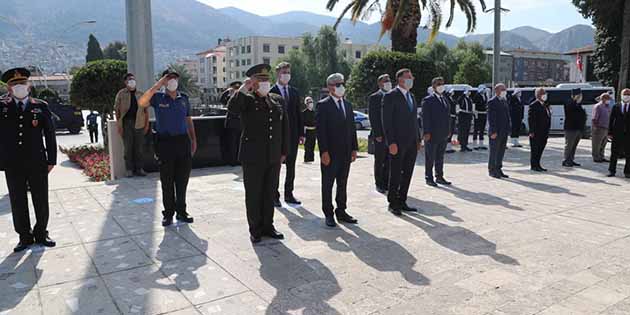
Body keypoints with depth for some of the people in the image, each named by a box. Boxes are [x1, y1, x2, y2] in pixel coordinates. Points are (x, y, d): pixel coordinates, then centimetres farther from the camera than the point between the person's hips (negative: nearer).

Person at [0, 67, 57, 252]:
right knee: (18, 203, 9)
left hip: (37, 163, -1)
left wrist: (52, 160, 0)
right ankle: (25, 237, 23)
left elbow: (50, 135, 3)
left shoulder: (41, 107, 2)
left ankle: (41, 234, 25)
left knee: (41, 202, 8)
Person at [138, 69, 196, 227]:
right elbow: (141, 103, -19)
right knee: (167, 181, 4)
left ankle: (181, 212, 20)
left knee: (182, 180, 8)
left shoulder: (184, 98, 11)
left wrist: (193, 139, 11)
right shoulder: (158, 97, 0)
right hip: (165, 142, -3)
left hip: (183, 141, 3)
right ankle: (168, 213, 15)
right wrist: (157, 86, -19)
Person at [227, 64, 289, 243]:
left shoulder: (278, 100, 9)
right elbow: (232, 108, -26)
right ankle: (255, 230, 19)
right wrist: (244, 89, -23)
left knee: (269, 193, 13)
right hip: (253, 157, -4)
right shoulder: (246, 100, -4)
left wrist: (284, 152, 10)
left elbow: (285, 127, 12)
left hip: (274, 157, 4)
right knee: (253, 195, 6)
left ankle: (267, 226, 27)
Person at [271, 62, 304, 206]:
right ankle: (275, 196, 13)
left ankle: (289, 194, 21)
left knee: (291, 167, 11)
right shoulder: (270, 92, -6)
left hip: (292, 135, 5)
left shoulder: (295, 92, 11)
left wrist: (301, 133, 5)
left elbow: (298, 113, 11)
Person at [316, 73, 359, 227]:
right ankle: (329, 214, 14)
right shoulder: (323, 105, -6)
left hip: (346, 152, 6)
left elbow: (352, 128, 15)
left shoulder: (348, 105, 14)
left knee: (343, 184, 12)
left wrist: (354, 148, 8)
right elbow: (320, 130, -12)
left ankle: (341, 212, 23)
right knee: (327, 184, 4)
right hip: (330, 153, -6)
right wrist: (324, 151, -17)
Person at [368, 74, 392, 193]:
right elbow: (372, 117, -9)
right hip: (380, 135, -5)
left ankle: (387, 183, 19)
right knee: (379, 161, 4)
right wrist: (377, 134, -14)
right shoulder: (374, 97, -4)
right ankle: (379, 185, 14)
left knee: (390, 161, 9)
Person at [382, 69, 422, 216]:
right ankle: (392, 203, 12)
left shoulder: (411, 96, 17)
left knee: (407, 174, 11)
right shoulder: (390, 96, -7)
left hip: (411, 143, 7)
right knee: (395, 175, 1)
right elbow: (387, 121, -12)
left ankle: (402, 202, 21)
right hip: (398, 143, -7)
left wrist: (418, 139, 14)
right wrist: (391, 142, -18)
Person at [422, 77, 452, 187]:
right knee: (430, 157, 2)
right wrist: (426, 132, -17)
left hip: (443, 135, 7)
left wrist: (449, 130, 10)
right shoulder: (428, 100, -7)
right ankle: (429, 178, 11)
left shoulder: (446, 99, 15)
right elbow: (425, 117, -12)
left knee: (440, 157, 14)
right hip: (432, 134, -7)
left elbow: (448, 116, 17)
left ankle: (439, 177, 23)